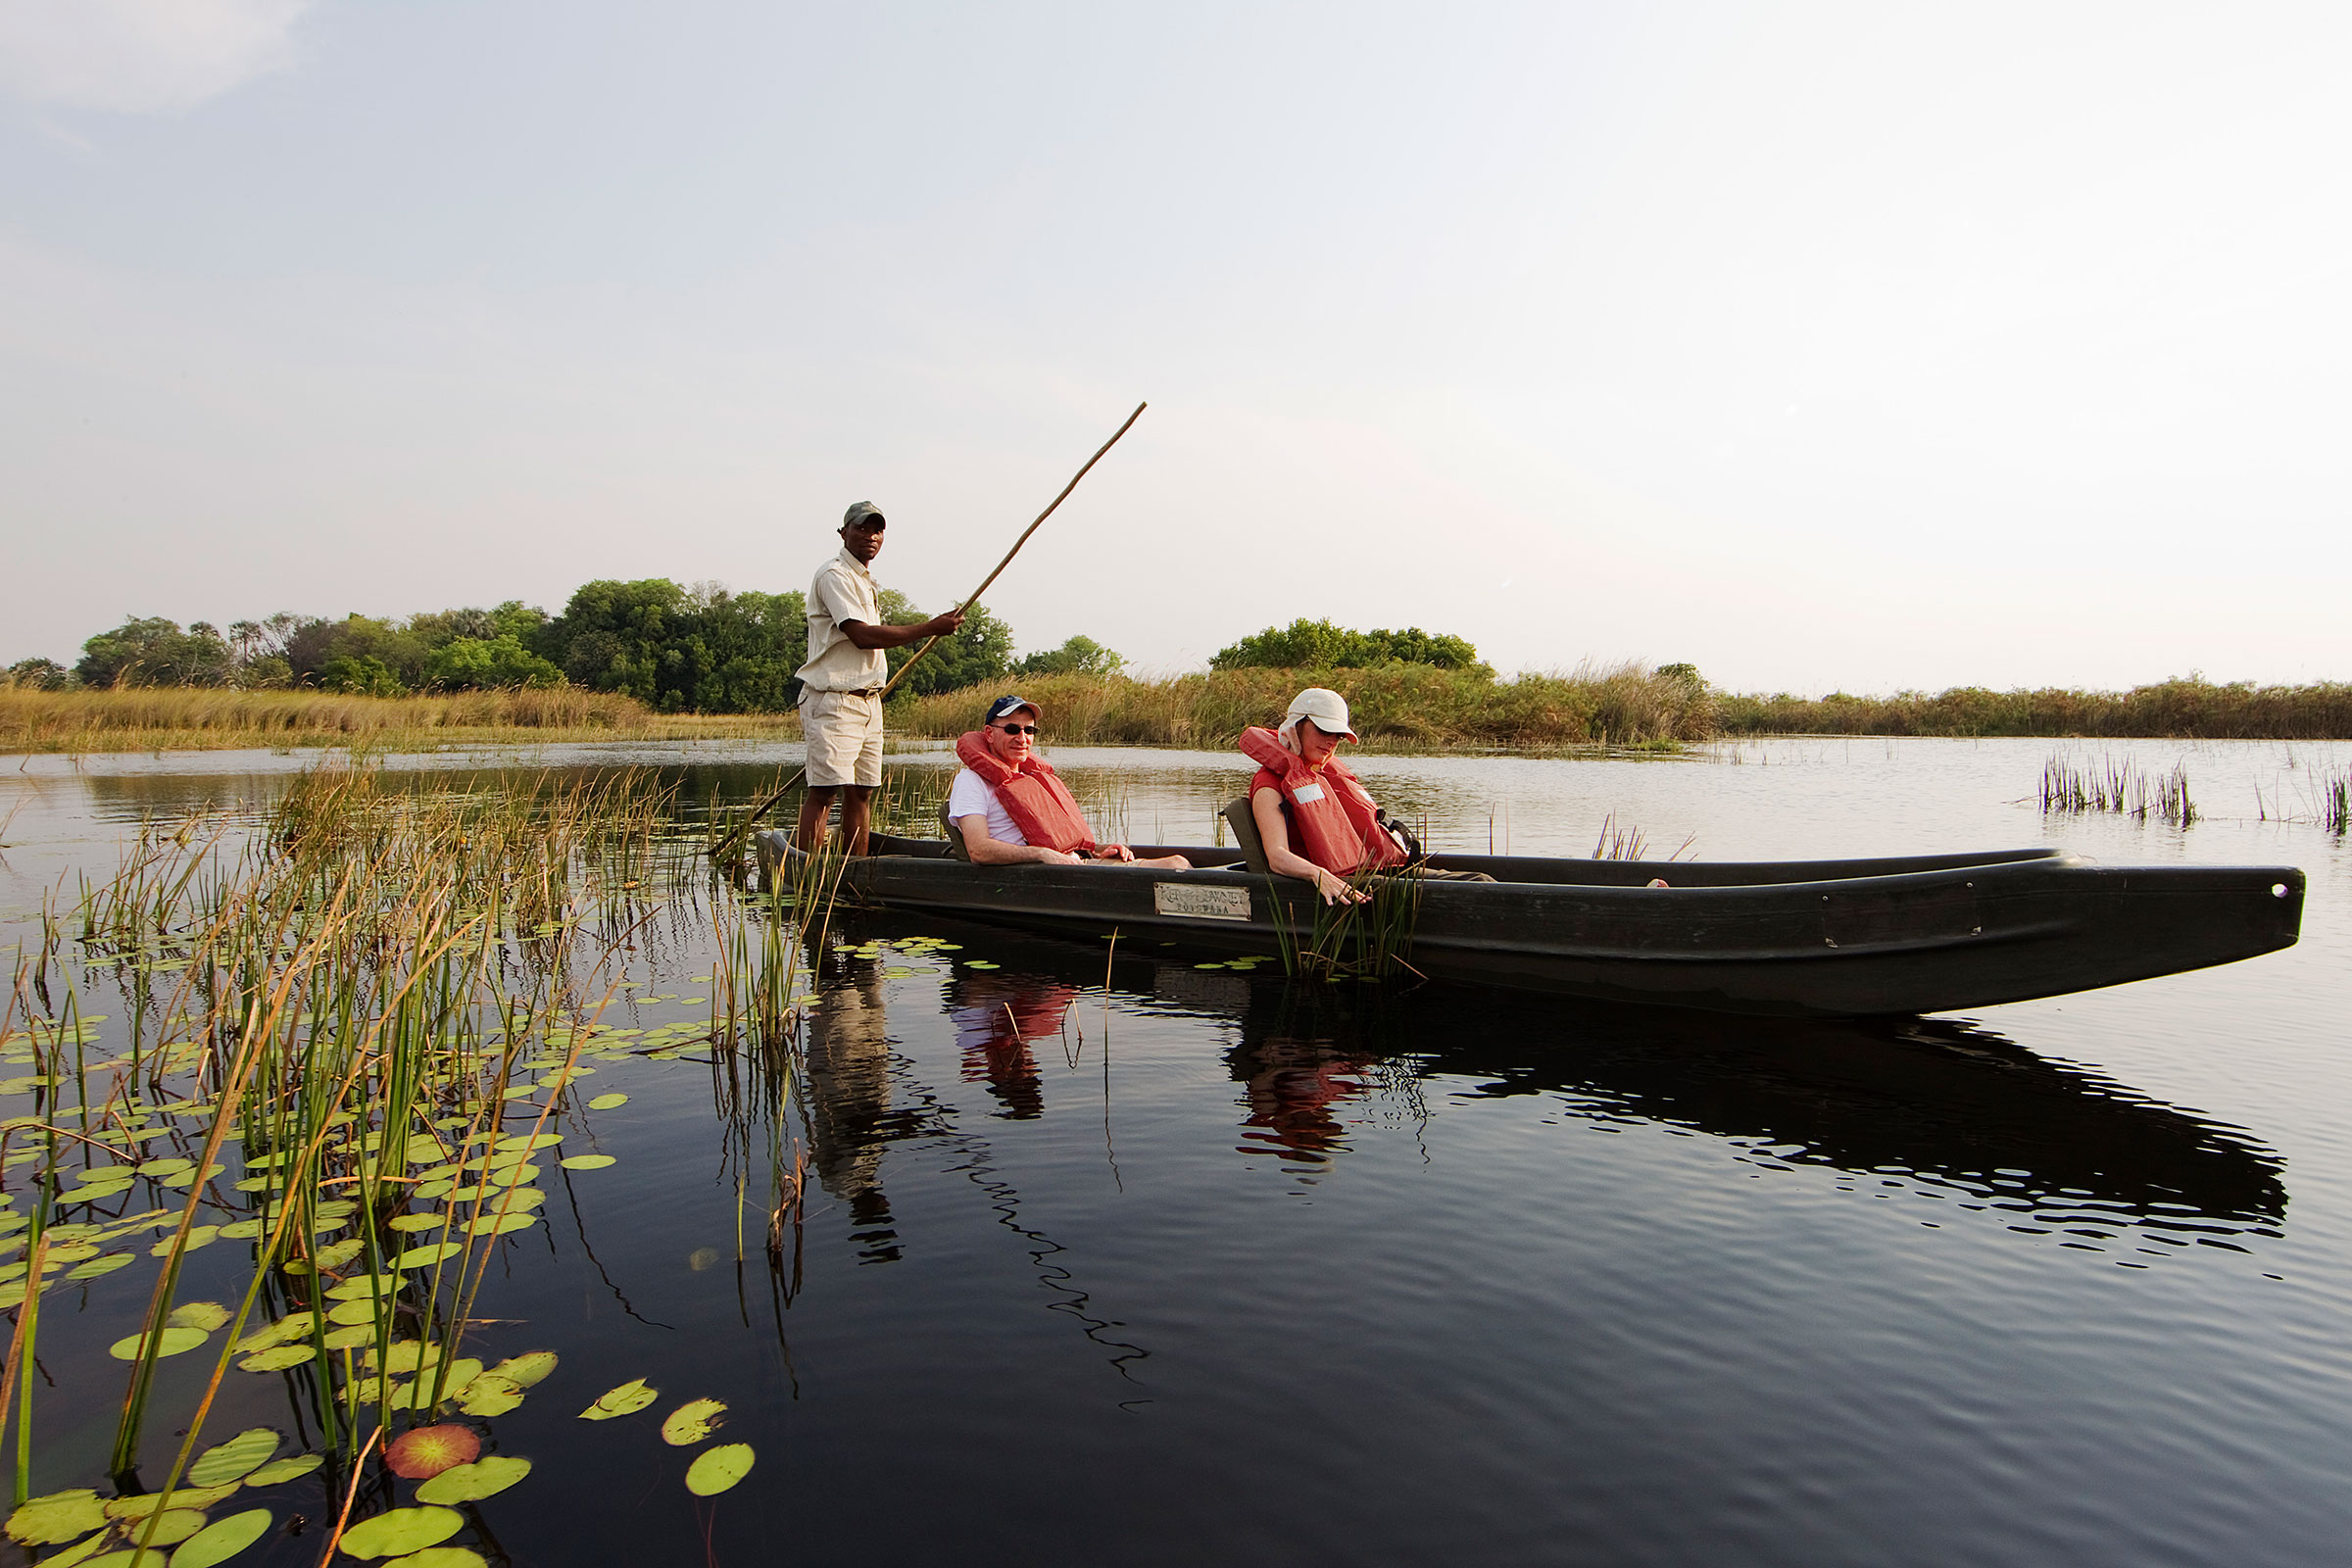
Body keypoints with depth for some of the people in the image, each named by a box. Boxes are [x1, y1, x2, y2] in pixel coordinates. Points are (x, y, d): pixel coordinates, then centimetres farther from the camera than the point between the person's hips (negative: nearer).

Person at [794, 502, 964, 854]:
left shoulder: (864, 580, 22)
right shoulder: (834, 575, -9)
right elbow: (861, 636, -20)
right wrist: (930, 629, -19)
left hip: (868, 700, 9)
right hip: (834, 700, -9)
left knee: (861, 792, 7)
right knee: (824, 791, -13)